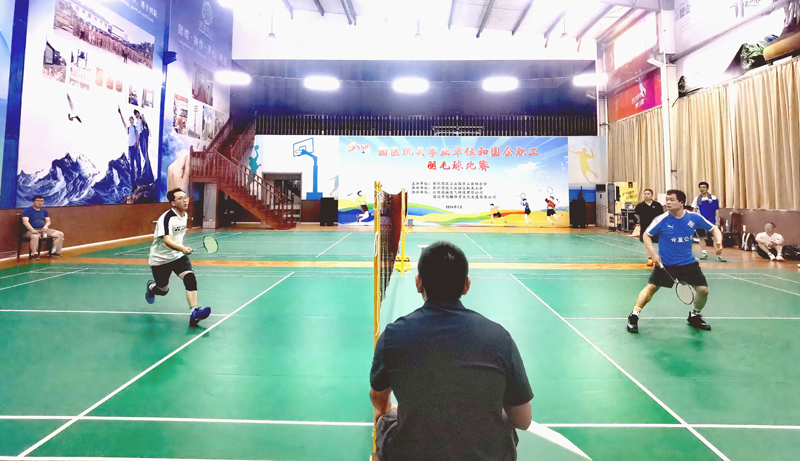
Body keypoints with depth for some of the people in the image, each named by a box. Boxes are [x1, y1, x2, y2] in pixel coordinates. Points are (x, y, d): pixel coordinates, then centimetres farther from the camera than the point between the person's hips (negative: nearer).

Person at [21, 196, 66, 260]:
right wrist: (32, 230, -29)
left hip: (43, 230, 6)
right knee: (35, 236, -42)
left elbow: (48, 221, 15)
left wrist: (46, 226, -11)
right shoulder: (27, 210, 0)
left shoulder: (44, 211, 19)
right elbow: (25, 222, -13)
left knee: (60, 234, -9)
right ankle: (34, 255, -28)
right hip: (32, 230, -6)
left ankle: (54, 252, -5)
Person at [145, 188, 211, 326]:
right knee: (163, 291, 12)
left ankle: (193, 312, -25)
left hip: (178, 255, 5)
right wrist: (182, 248, -51)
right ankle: (151, 286, 49)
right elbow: (167, 240, -35)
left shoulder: (185, 215, 1)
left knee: (190, 278, -21)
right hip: (160, 258, -5)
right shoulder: (167, 218, -22)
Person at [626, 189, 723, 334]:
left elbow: (713, 229, 5)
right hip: (665, 263, -3)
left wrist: (718, 242, -15)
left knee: (703, 290, 0)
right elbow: (647, 235, -4)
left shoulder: (694, 218, -9)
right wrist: (652, 253, -17)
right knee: (651, 287, -12)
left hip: (688, 263, 3)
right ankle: (634, 316, 1)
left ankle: (695, 316, 28)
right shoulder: (662, 220, -15)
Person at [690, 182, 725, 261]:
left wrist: (717, 221, -3)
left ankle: (718, 255, -4)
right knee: (702, 237, 7)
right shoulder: (696, 199, 6)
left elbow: (717, 210, 2)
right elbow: (694, 211, 11)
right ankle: (704, 253, 16)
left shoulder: (713, 198, 0)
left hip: (711, 221, -2)